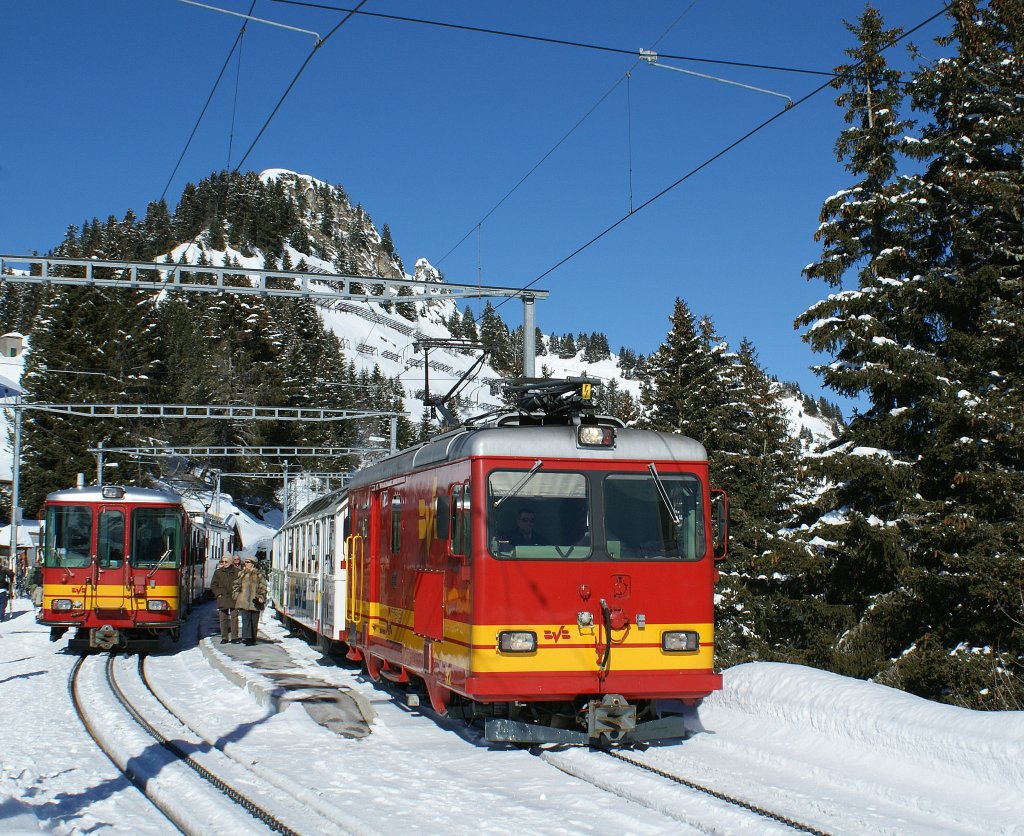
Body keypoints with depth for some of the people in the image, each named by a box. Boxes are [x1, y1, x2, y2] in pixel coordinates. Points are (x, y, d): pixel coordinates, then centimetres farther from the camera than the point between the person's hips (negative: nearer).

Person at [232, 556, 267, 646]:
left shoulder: (259, 574, 4)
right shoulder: (241, 574, 13)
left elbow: (263, 587, 3)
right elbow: (236, 585, 18)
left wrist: (261, 597, -8)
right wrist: (236, 596, 8)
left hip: (255, 601, -1)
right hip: (244, 601, 1)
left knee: (254, 620, 4)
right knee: (245, 619, -11)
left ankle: (253, 639, 13)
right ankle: (246, 637, -17)